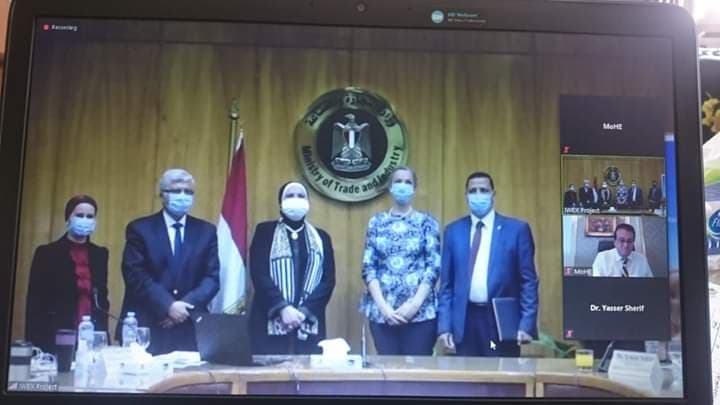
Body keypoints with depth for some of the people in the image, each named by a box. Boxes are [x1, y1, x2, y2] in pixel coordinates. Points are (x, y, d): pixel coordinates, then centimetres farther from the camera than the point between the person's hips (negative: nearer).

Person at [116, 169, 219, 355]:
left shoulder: (206, 231, 10)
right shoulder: (140, 229, 3)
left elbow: (212, 277, 3)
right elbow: (136, 275, -7)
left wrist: (187, 305, -12)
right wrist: (168, 306, -16)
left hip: (191, 328, 2)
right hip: (146, 327, -2)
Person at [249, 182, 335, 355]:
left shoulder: (321, 237, 15)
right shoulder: (265, 231, 8)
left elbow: (328, 279, 5)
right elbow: (259, 274, -4)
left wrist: (305, 311, -10)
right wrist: (282, 308, -15)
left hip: (309, 326, 2)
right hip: (269, 323, -2)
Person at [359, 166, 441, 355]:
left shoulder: (427, 222, 4)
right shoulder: (376, 222, 9)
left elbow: (434, 267, -2)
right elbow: (368, 267, 3)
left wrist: (414, 304, -12)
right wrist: (383, 306, -9)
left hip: (420, 312, -1)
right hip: (381, 312, 2)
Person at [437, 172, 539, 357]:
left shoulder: (517, 229, 1)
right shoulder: (453, 231, 9)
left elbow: (528, 281, 0)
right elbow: (446, 282, 8)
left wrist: (527, 324, -8)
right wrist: (445, 325, 1)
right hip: (465, 321, 2)